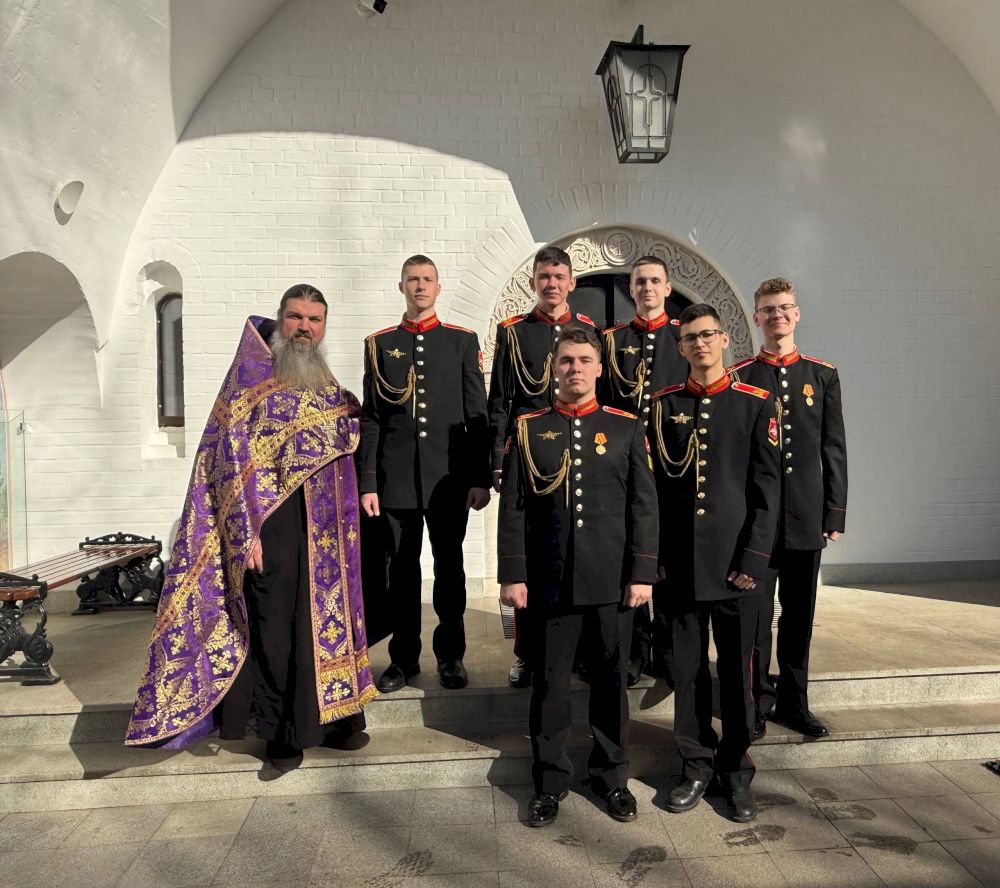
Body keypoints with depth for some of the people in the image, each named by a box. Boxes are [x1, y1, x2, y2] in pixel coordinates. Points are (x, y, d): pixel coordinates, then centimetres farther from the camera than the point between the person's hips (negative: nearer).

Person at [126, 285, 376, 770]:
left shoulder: (331, 387, 14)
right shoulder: (250, 379, -1)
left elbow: (353, 435, 25)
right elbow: (235, 458, -8)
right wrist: (247, 531, -14)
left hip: (325, 529, 5)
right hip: (273, 520, -4)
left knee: (327, 616, 8)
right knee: (275, 624, 2)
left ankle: (330, 714, 22)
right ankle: (280, 730, 16)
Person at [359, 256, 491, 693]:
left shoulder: (463, 341, 6)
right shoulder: (379, 344, 8)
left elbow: (477, 414, 3)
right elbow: (370, 419, 6)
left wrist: (481, 477, -3)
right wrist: (368, 483, 0)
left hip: (449, 476, -1)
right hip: (397, 477, 1)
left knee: (448, 566, 7)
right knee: (402, 567, 8)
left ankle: (450, 655, 21)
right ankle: (404, 657, 22)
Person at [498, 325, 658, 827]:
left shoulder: (627, 428, 3)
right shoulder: (528, 429, 3)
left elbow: (643, 505, 1)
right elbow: (513, 508, 1)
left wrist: (642, 573, -4)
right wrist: (512, 574, -3)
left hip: (612, 579, 1)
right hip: (549, 579, 0)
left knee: (610, 679, 12)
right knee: (549, 682, 10)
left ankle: (612, 776, 32)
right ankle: (550, 782, 28)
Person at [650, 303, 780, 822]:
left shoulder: (756, 403, 1)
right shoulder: (664, 405, 6)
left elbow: (766, 487, -2)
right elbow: (654, 484, 6)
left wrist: (753, 559, -7)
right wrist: (655, 554, 1)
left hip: (734, 561, -1)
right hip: (679, 563, 2)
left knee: (736, 669, 8)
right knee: (688, 669, 11)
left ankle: (736, 770, 27)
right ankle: (697, 766, 28)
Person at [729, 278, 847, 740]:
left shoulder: (823, 375, 8)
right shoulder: (738, 378, 0)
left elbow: (834, 450, 7)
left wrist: (835, 513, 2)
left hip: (807, 517, 3)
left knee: (799, 614, 12)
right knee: (755, 613, 5)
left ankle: (794, 702, 27)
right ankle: (757, 704, 19)